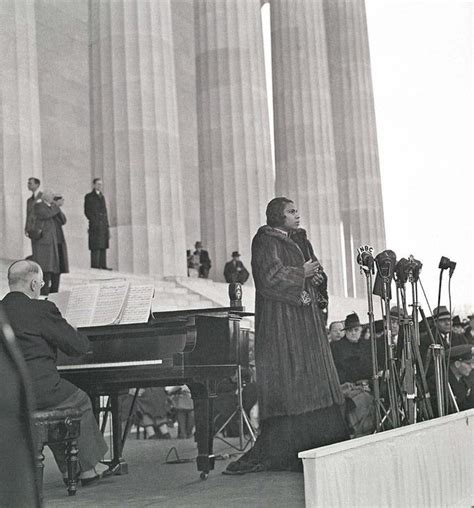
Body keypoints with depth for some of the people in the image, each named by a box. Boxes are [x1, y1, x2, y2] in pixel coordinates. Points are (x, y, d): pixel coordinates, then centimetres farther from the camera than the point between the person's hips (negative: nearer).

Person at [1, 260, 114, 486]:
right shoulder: (41, 309, -12)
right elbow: (78, 346, -8)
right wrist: (75, 333, 15)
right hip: (36, 391, -7)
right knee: (81, 402, 20)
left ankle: (70, 469, 30)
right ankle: (88, 468, 25)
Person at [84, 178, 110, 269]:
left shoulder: (102, 197, 20)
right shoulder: (89, 196, 2)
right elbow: (87, 211, -5)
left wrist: (107, 225, 13)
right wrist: (94, 222, -14)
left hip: (104, 226, 6)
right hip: (95, 226, -6)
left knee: (103, 247, 3)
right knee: (95, 247, -10)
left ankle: (103, 265, 4)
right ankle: (94, 265, -10)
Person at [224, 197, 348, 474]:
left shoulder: (300, 240, 20)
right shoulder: (266, 241, -5)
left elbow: (317, 272, 21)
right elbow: (270, 275, -18)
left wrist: (316, 275, -2)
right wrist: (301, 273, -10)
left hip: (307, 321, 9)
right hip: (281, 322, -8)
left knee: (313, 381, 5)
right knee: (285, 385, -9)